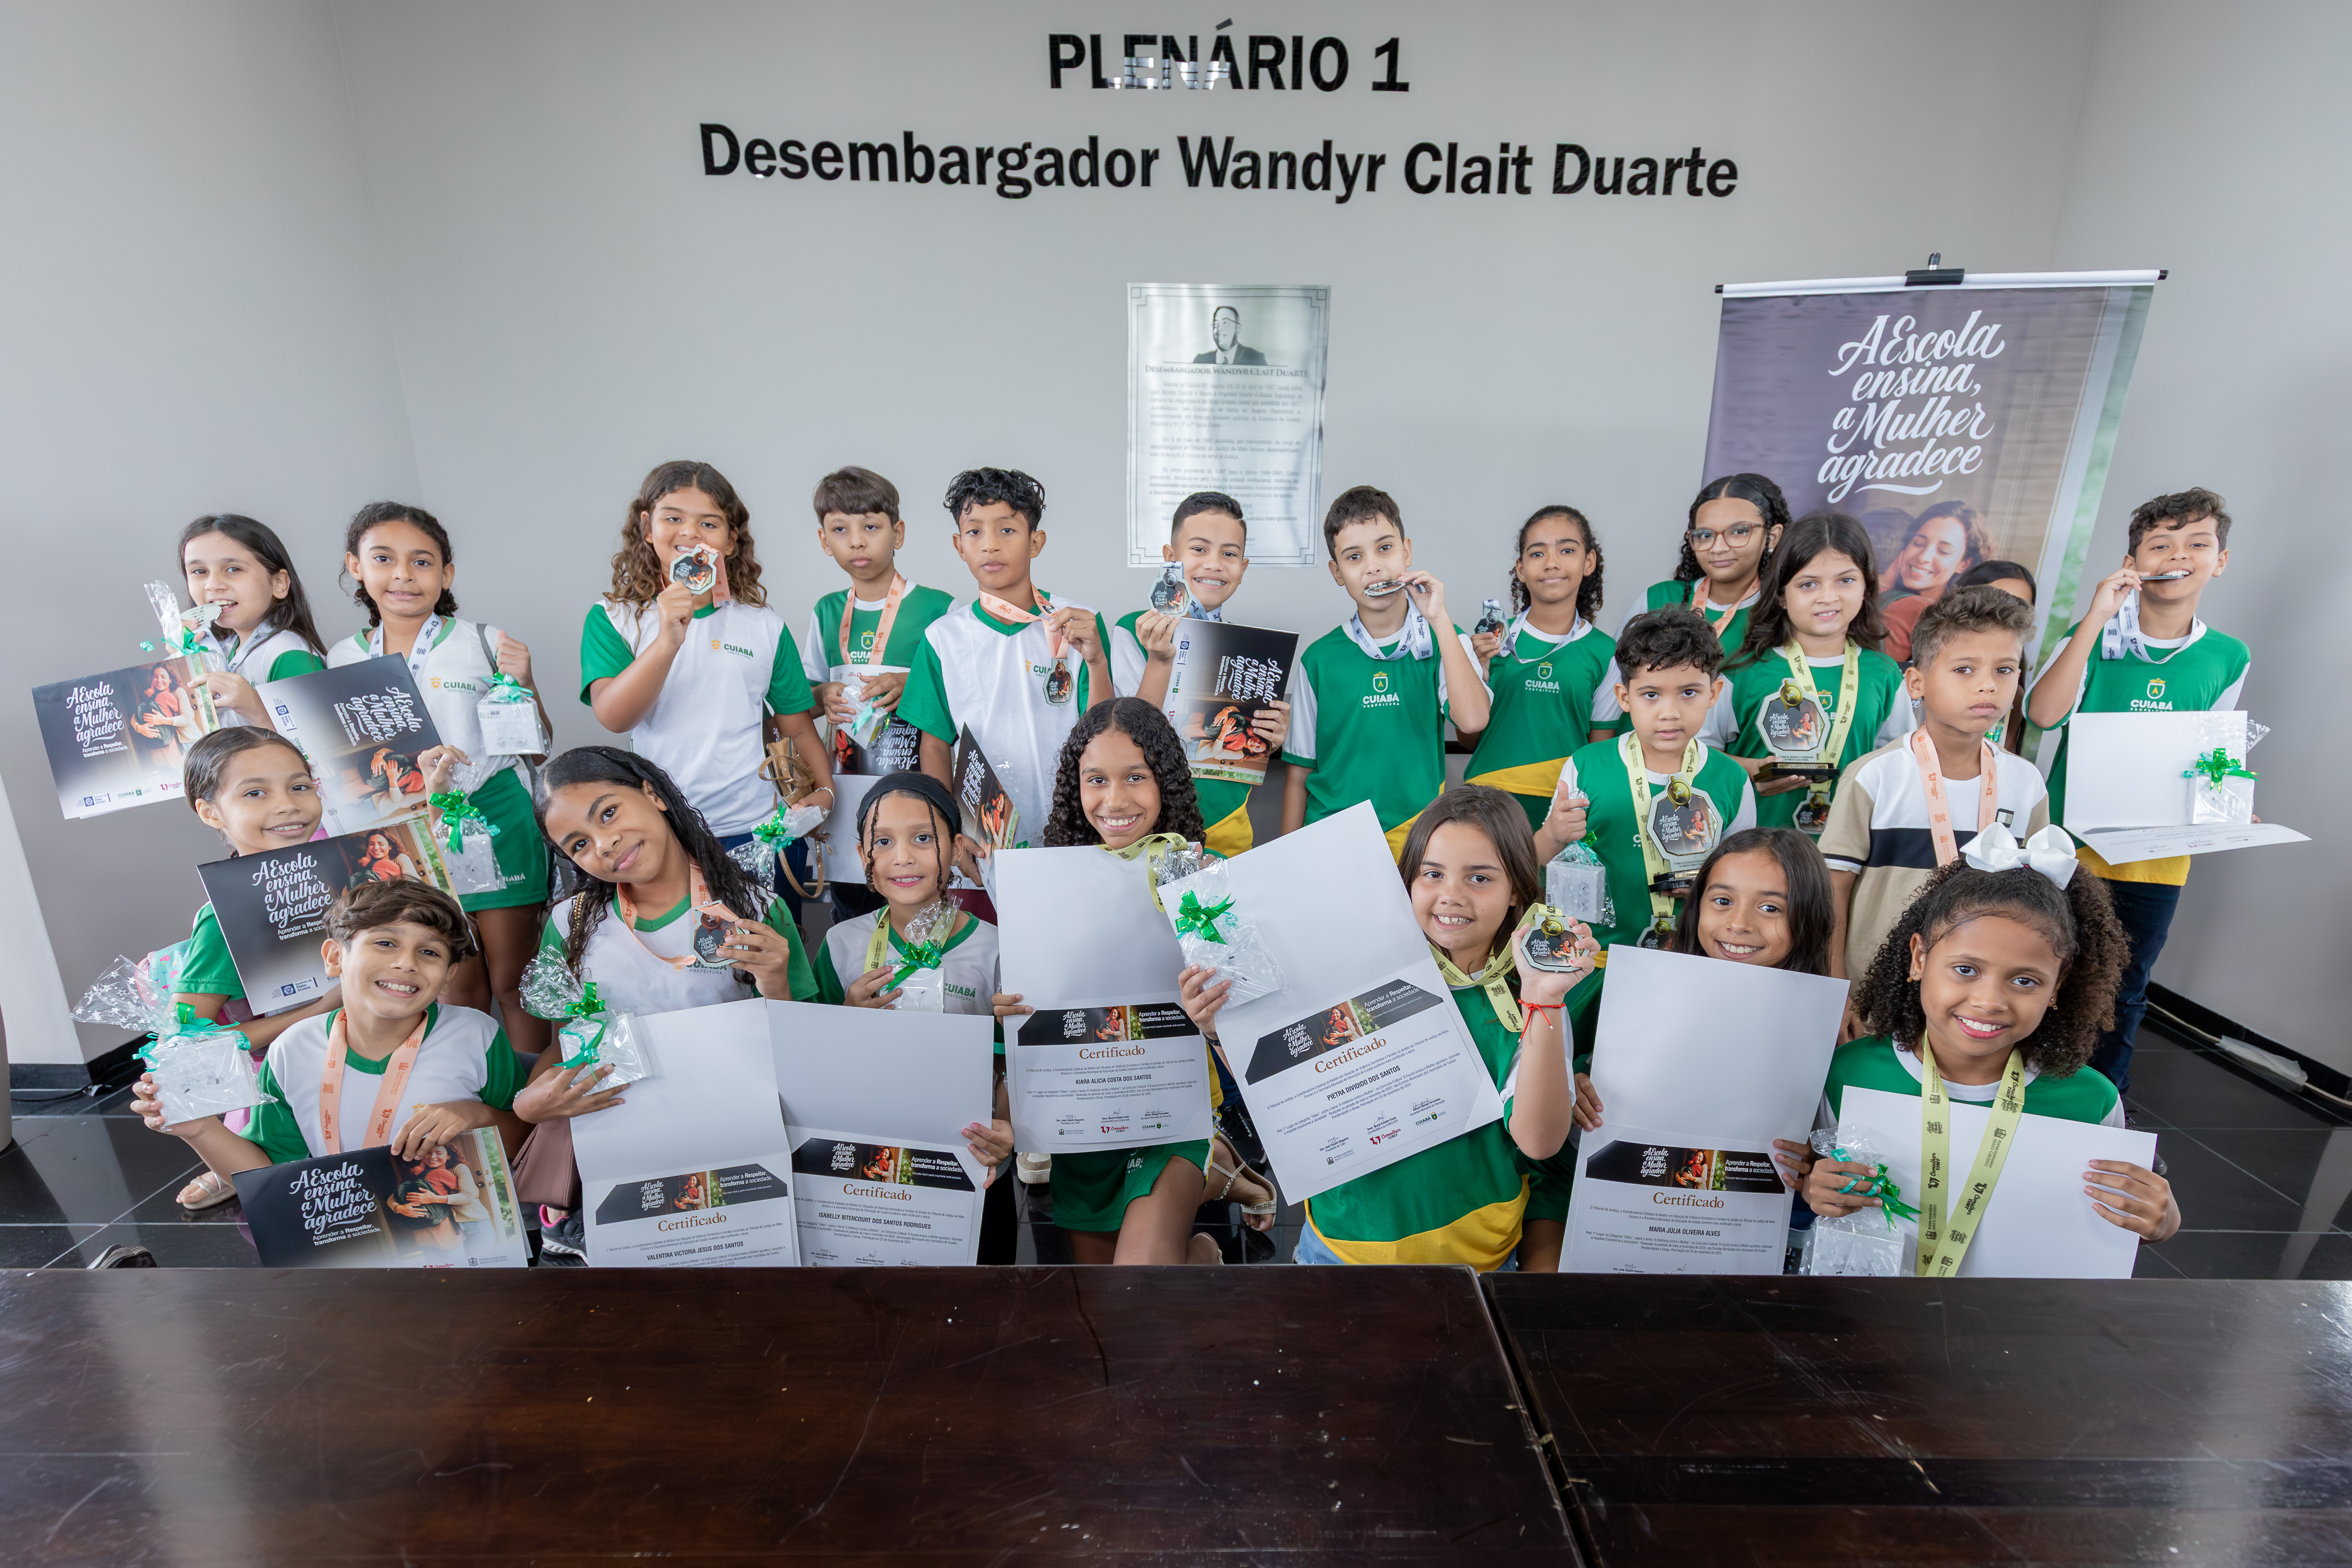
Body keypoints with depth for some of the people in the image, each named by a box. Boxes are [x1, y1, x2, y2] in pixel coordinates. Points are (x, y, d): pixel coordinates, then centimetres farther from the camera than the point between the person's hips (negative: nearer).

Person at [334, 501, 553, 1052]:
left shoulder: (485, 645, -3)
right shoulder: (342, 662, 5)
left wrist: (523, 683, -16)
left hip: (495, 821, -2)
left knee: (513, 979, 3)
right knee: (459, 985, 10)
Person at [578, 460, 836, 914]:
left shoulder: (765, 626, 7)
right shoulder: (613, 618, 3)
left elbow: (798, 727, 9)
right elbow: (613, 717, -12)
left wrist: (825, 790, -7)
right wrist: (668, 640, -24)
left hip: (759, 831, 1)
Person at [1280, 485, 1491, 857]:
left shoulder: (1442, 639, 3)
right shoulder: (1320, 658, 2)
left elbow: (1473, 721, -16)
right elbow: (1299, 773, 6)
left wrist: (1439, 619, -14)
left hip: (1418, 834, 0)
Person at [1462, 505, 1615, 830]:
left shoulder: (1604, 651, 3)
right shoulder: (1497, 638, 3)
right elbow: (1469, 737, 6)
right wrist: (1478, 674, -8)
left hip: (1564, 805, 1)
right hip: (1489, 799, 0)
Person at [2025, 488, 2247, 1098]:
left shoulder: (2229, 657, 3)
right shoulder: (2095, 636, -7)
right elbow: (2043, 712, -24)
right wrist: (2095, 619, -25)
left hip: (2158, 855, 3)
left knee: (2124, 993, 15)